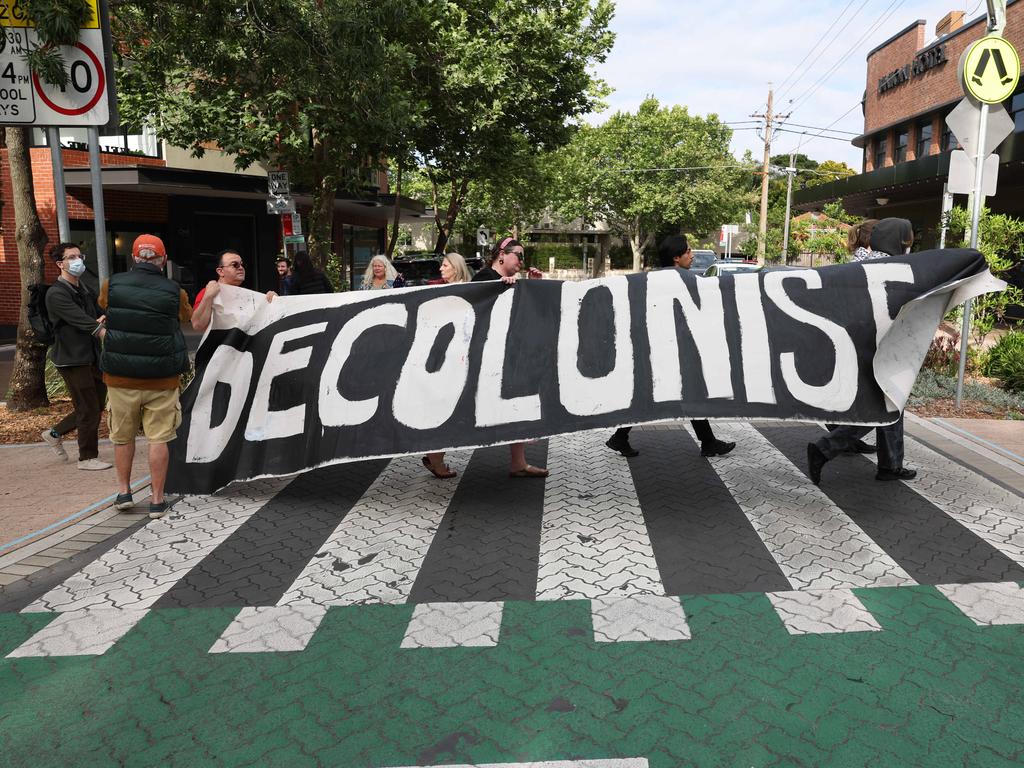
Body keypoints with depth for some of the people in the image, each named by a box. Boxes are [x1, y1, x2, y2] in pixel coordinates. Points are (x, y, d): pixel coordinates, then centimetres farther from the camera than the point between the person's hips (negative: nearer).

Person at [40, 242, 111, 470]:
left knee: (96, 406, 15)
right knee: (89, 409, -2)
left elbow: (98, 315, 16)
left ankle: (55, 433, 33)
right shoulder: (57, 294, -13)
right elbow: (82, 321, -25)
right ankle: (88, 458, 12)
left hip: (92, 357, 8)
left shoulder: (84, 289, 15)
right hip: (73, 360, -8)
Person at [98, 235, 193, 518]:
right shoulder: (175, 292, -8)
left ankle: (124, 491, 26)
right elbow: (187, 318, 11)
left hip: (120, 377, 2)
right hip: (162, 379, -2)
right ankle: (157, 500, 8)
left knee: (122, 436, 18)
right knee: (158, 438, 4)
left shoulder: (111, 285, -4)